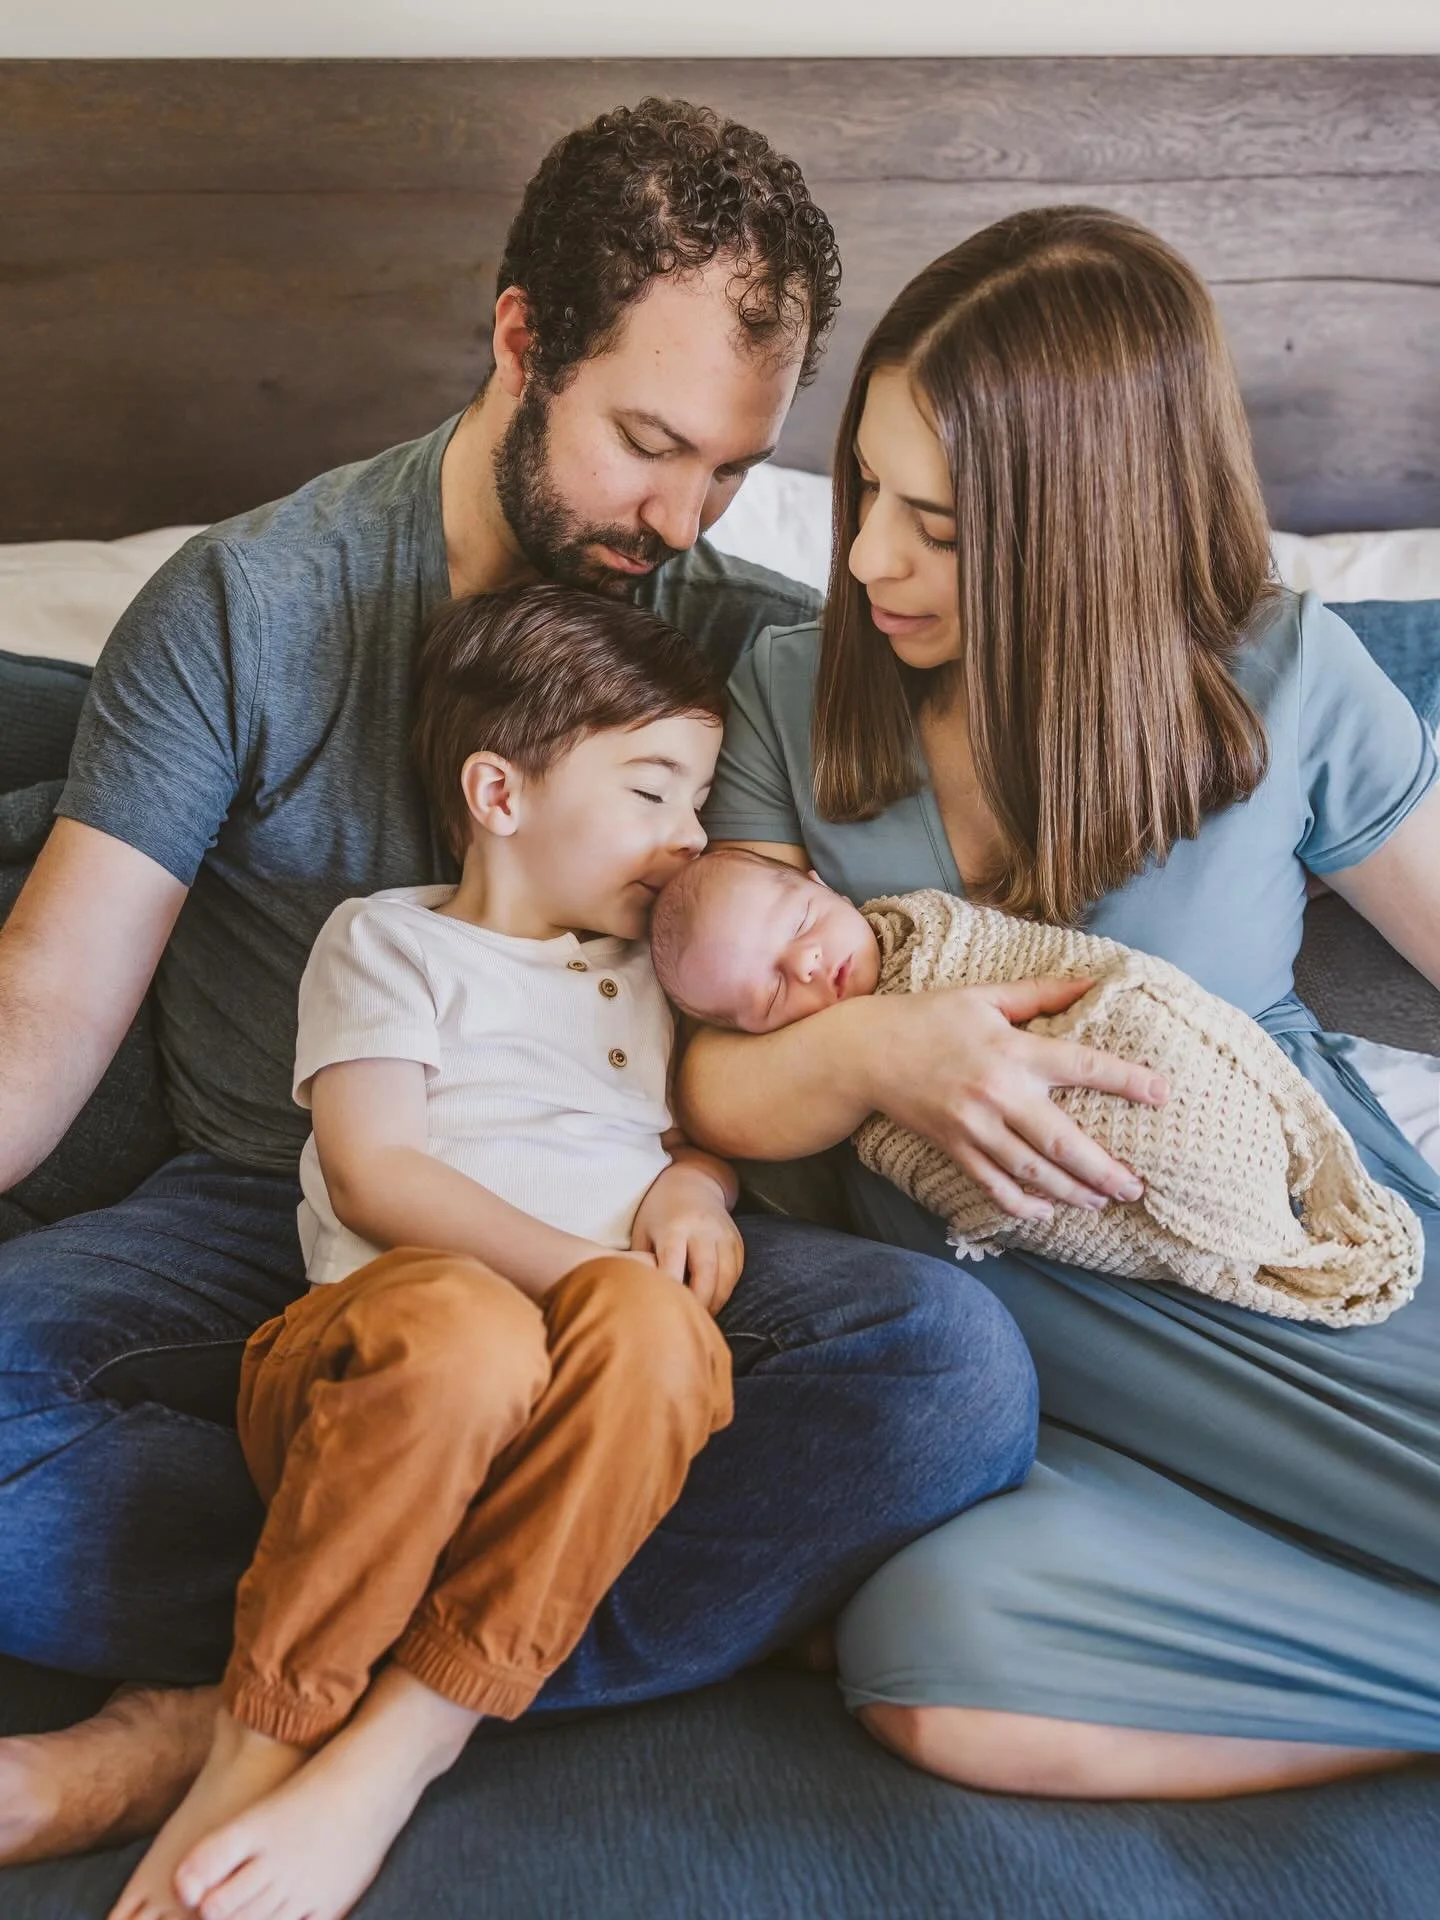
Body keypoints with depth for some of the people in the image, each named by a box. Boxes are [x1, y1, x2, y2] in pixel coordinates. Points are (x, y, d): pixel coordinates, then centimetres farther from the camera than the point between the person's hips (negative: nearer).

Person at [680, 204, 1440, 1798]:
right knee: (929, 1660, -31)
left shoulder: (1285, 678, 0)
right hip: (1027, 1355, 2)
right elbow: (712, 1087, 3)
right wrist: (863, 1052, -18)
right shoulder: (796, 696, 3)